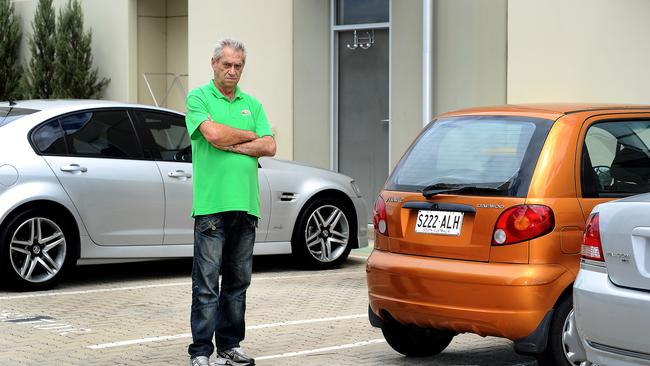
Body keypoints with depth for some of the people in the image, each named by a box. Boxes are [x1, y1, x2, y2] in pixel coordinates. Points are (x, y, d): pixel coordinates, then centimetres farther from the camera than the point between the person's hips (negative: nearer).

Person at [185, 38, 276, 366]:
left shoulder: (252, 104, 18)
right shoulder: (198, 98, 4)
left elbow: (269, 147, 6)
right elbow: (213, 133, -14)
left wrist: (230, 144, -6)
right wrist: (249, 136, 0)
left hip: (246, 204, 5)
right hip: (211, 204, -5)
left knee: (238, 281, 9)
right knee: (207, 283, -6)